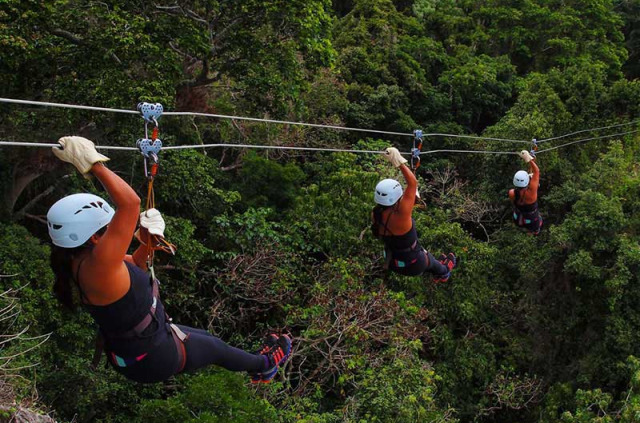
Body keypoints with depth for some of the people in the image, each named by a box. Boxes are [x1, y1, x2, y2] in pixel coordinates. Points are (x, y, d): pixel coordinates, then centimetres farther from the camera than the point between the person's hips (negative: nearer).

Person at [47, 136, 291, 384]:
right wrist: (94, 164, -40)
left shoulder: (83, 258, -6)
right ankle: (264, 364, 48)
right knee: (215, 347, 17)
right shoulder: (96, 266, -36)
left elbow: (134, 266, 12)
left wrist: (147, 241, -6)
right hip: (152, 356, -9)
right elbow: (130, 202, -46)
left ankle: (258, 368, 54)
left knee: (207, 338, 28)